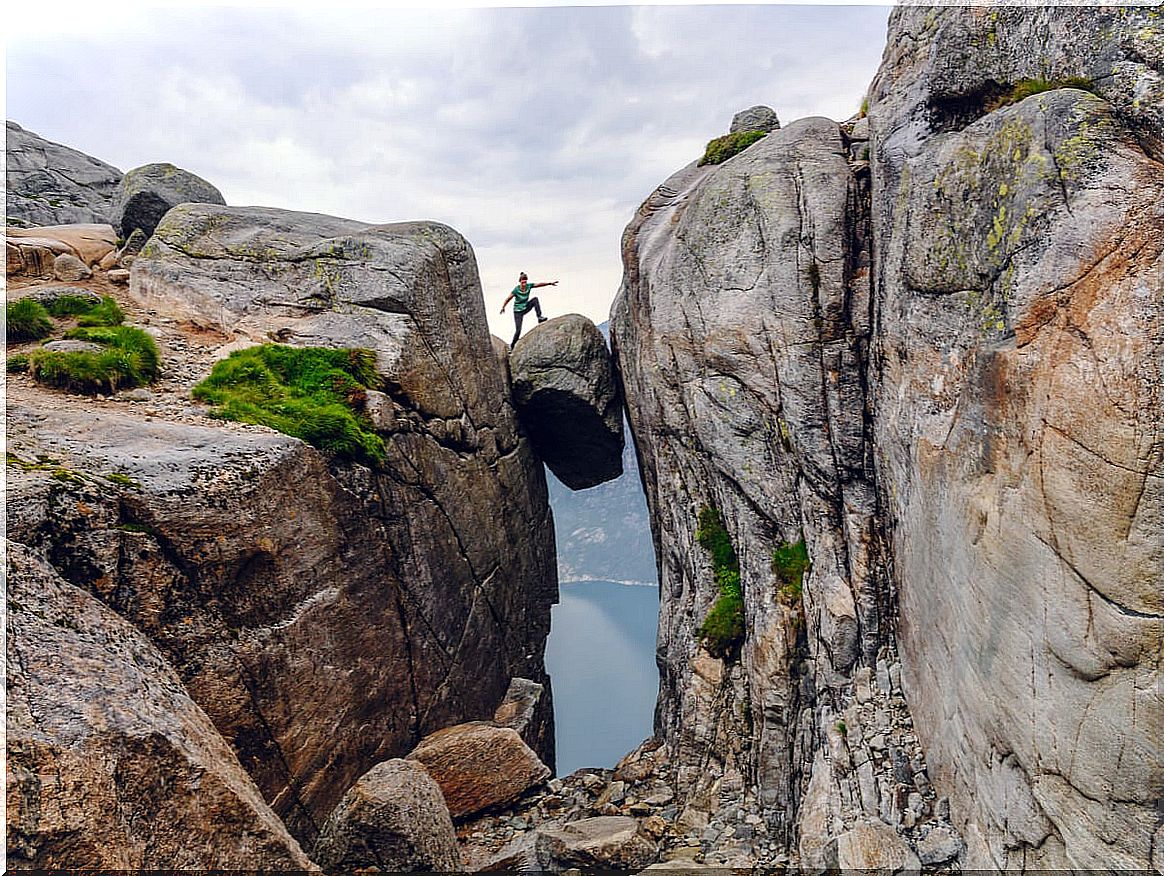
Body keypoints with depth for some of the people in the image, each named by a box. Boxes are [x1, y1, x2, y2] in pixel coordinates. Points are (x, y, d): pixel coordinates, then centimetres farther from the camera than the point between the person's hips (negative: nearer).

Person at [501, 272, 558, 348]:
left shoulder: (528, 286, -10)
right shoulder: (516, 289, -21)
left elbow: (539, 284, -9)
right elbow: (508, 299, -16)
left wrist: (550, 283, -15)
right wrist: (503, 307, -21)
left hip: (525, 308, 4)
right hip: (518, 311, -4)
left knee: (535, 300, -20)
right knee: (518, 330, -10)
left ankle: (540, 317, -17)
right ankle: (512, 345, 9)